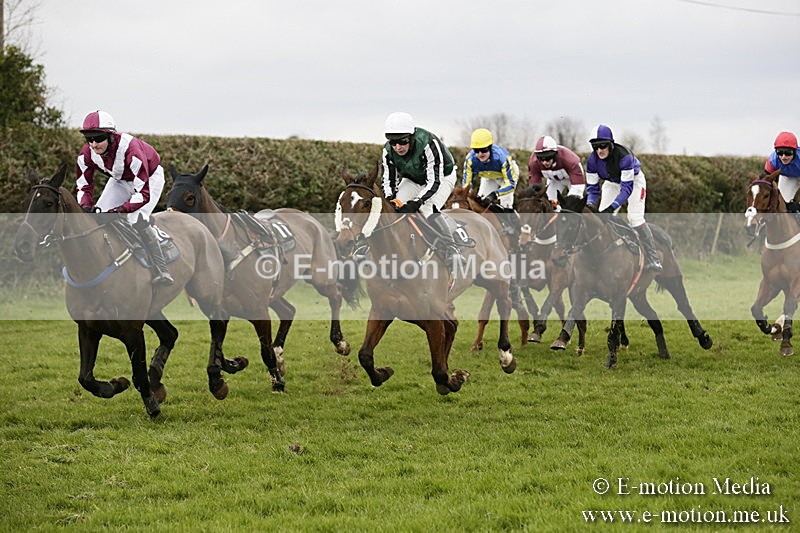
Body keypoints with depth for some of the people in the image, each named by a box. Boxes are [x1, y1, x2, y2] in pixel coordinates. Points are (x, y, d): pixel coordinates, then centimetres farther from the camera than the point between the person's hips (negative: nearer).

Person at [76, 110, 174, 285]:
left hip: (149, 178, -6)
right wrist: (88, 207, -34)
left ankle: (162, 271, -23)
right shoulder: (86, 154, -25)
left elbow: (143, 193, -42)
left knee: (137, 220, -26)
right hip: (120, 180, 6)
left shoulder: (130, 149, -42)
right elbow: (83, 186, -13)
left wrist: (120, 210, -53)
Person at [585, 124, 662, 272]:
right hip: (612, 183, 5)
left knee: (635, 218, -19)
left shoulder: (623, 156, -39)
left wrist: (613, 206, -49)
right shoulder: (592, 160, -24)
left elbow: (627, 187, -38)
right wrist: (590, 204, -37)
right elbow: (592, 186, -17)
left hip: (634, 180, -5)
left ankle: (653, 261, -16)